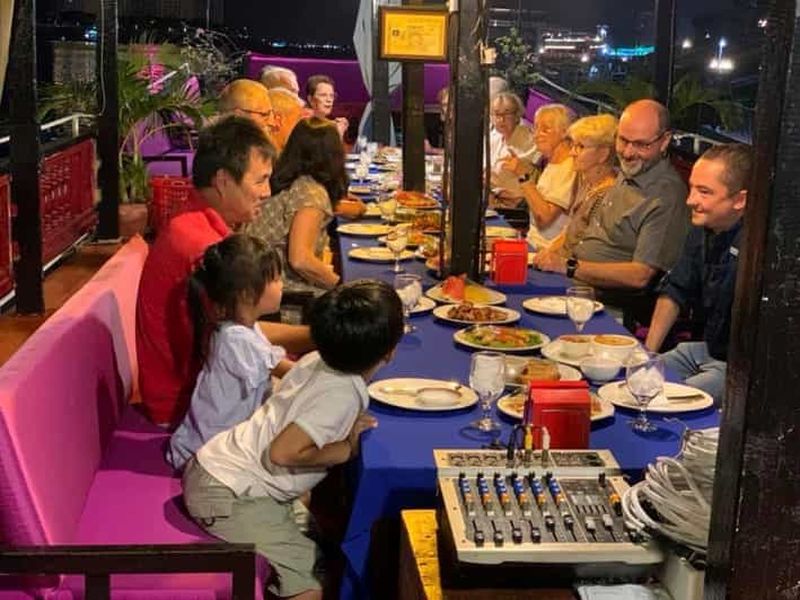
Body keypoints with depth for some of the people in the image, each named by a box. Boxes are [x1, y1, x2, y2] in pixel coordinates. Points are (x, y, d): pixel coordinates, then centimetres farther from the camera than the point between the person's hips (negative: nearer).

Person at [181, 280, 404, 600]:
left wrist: (346, 426, 5)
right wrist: (348, 448, -14)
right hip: (227, 495, -9)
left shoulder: (316, 359, 0)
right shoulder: (342, 395, -21)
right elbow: (283, 452, -27)